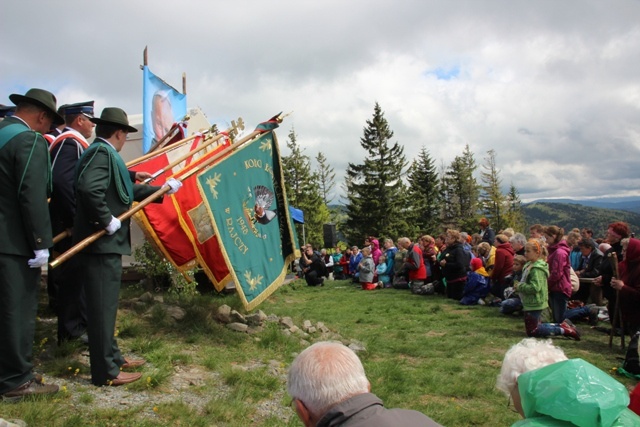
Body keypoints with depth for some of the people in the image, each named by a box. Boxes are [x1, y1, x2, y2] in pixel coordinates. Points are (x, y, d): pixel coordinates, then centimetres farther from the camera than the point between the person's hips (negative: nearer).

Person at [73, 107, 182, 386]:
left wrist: (162, 189, 26)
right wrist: (107, 220, -21)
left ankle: (112, 357, 31)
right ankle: (105, 372, 8)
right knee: (103, 306, -2)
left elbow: (127, 191, 21)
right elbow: (89, 188, -31)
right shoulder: (102, 153, -15)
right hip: (101, 244, -10)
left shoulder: (103, 153, 16)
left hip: (105, 243, 10)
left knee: (106, 304, 18)